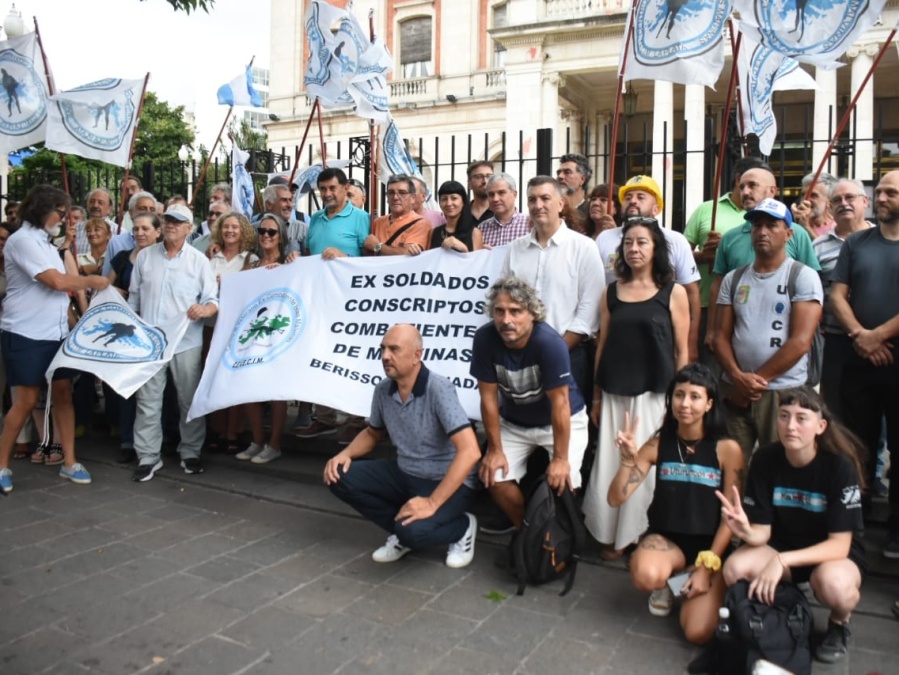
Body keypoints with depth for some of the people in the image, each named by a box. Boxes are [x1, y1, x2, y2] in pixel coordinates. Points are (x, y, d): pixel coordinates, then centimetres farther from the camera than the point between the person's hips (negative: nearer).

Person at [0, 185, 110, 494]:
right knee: (27, 400, -2)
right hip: (26, 335, -8)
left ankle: (68, 462, 13)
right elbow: (58, 282, -20)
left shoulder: (44, 242, 15)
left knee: (63, 393, 6)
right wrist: (92, 281, -6)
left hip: (56, 332, 8)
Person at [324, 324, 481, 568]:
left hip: (447, 483, -7)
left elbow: (470, 451, -31)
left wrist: (432, 503, -33)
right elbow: (373, 433, 17)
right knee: (339, 477, -8)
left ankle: (462, 527, 1)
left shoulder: (438, 389, -24)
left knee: (413, 530, -34)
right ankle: (403, 532, 5)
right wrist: (345, 454, -4)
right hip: (405, 475, 7)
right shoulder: (383, 390, -3)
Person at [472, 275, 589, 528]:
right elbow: (489, 397, -15)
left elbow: (559, 402, -27)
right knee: (495, 479, -11)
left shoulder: (549, 342, -33)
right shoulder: (484, 339, -24)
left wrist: (560, 458, -22)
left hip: (563, 420, -3)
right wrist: (495, 449, -10)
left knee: (561, 483, -19)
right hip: (514, 422, 3)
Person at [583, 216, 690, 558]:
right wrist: (596, 397, 7)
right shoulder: (611, 292, 8)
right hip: (615, 395, 3)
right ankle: (612, 536, 22)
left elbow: (682, 352, 0)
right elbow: (602, 346, 8)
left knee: (647, 467, 3)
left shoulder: (674, 293, 1)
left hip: (654, 395, -2)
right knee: (610, 467, 6)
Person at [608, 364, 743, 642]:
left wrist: (707, 566, -13)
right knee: (646, 576, -34)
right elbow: (615, 499, -8)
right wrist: (627, 460, -25)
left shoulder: (727, 449, -10)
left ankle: (687, 583, 15)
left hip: (709, 545, -1)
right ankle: (665, 585, 5)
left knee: (698, 634, -19)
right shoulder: (657, 444, -6)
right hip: (665, 537, 1)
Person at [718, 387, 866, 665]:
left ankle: (840, 622, 1)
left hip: (836, 552, -2)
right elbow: (762, 531, -11)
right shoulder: (764, 459, -14)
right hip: (781, 545, 3)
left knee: (833, 584, -38)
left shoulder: (841, 465, -22)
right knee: (734, 569, -28)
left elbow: (839, 544, -23)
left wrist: (782, 560, -35)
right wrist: (746, 531, -36)